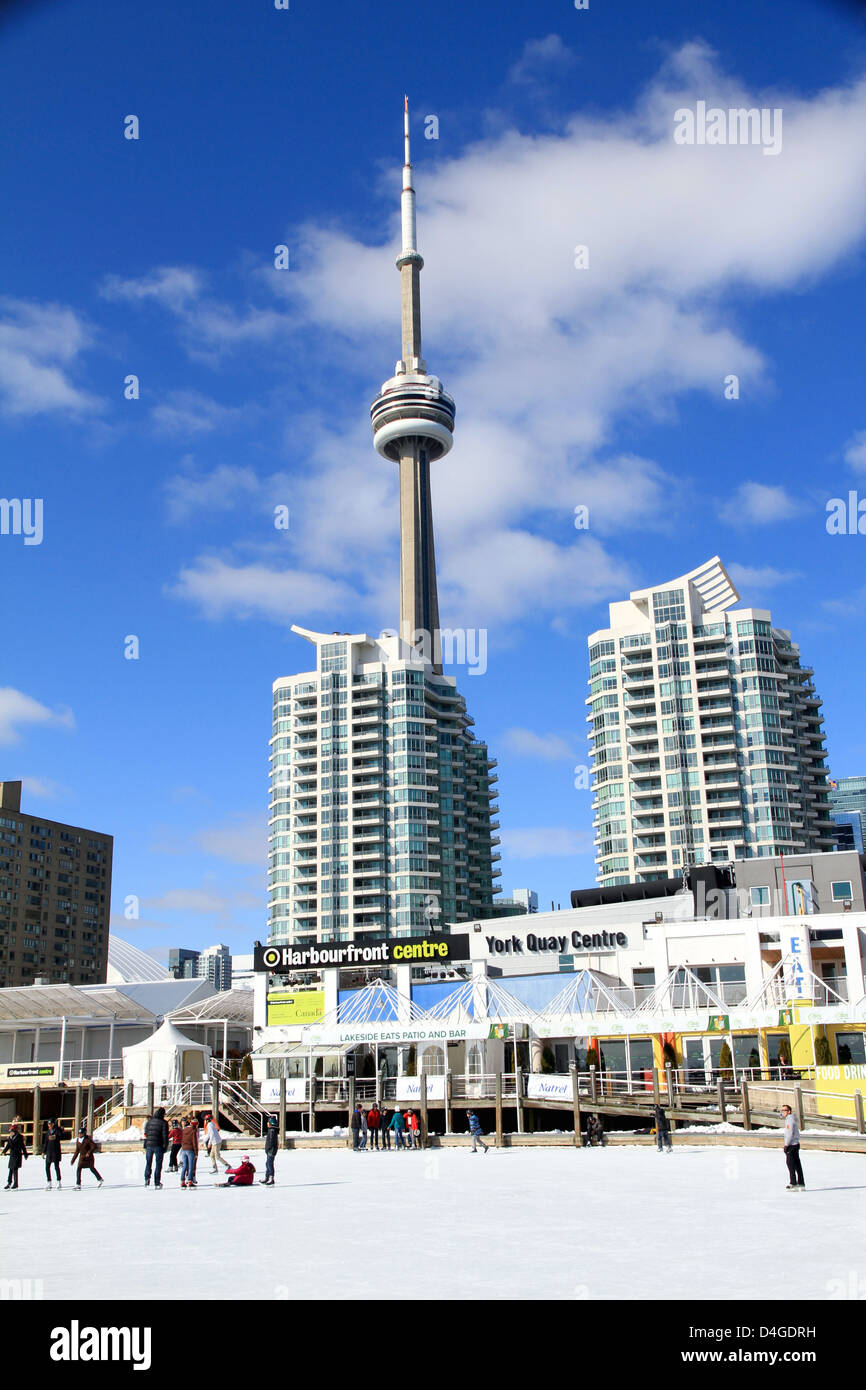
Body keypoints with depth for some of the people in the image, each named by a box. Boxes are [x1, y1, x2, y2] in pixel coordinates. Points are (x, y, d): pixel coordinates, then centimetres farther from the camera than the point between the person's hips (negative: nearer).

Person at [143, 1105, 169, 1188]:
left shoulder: (149, 1121, 8)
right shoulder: (164, 1123, -6)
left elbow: (146, 1133, 12)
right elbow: (165, 1135, -9)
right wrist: (165, 1146, -2)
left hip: (149, 1145, 3)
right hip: (158, 1146, -3)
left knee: (148, 1163, 15)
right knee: (158, 1164, 5)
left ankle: (147, 1178, -4)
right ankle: (157, 1182, 5)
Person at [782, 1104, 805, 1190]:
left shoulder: (790, 1120, -13)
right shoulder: (791, 1119, 18)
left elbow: (790, 1134, -20)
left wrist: (786, 1145, -17)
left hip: (791, 1145, -10)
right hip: (796, 1144, 10)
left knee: (790, 1164, -8)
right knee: (797, 1165, 11)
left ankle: (793, 1184, -9)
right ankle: (801, 1184, 15)